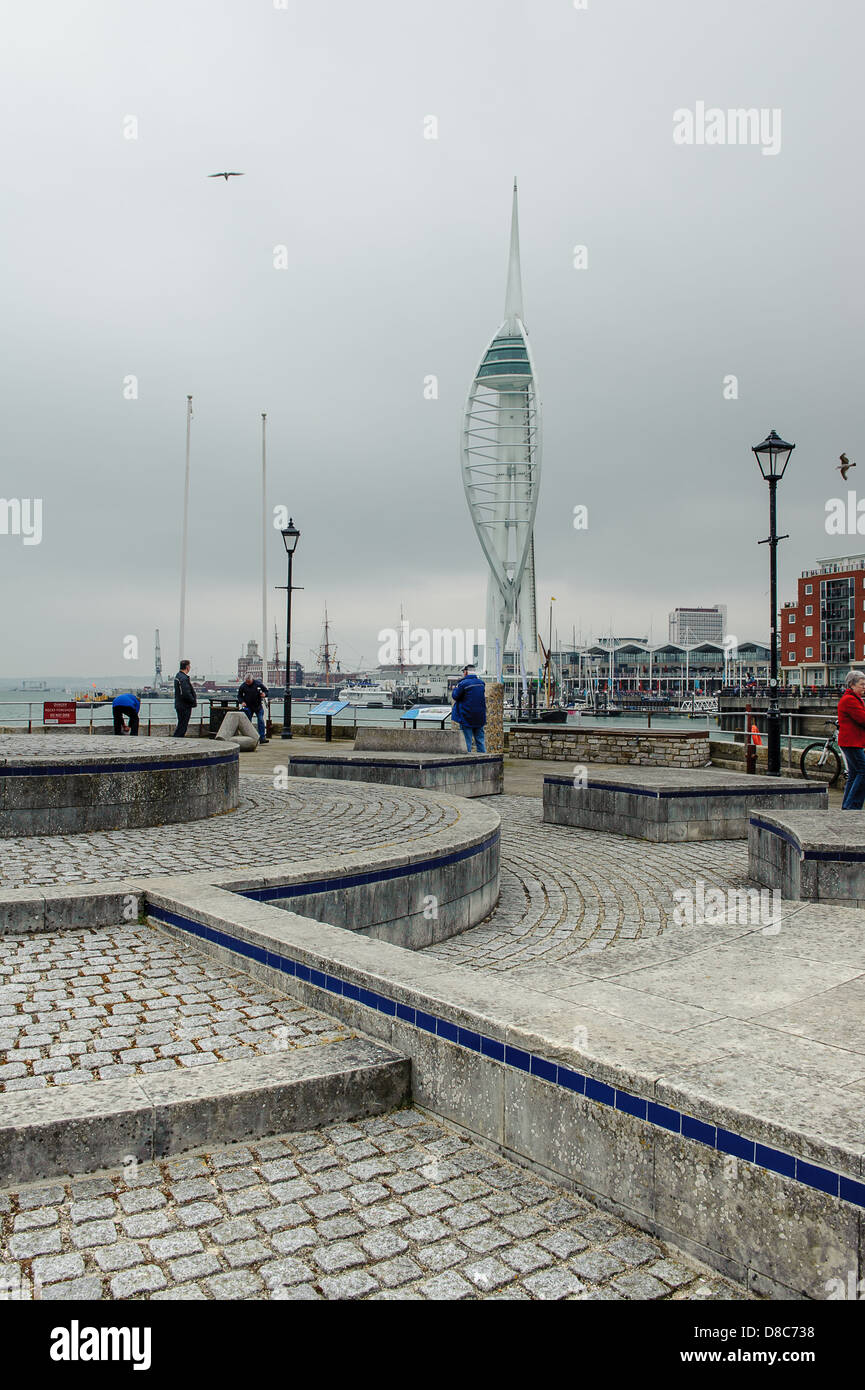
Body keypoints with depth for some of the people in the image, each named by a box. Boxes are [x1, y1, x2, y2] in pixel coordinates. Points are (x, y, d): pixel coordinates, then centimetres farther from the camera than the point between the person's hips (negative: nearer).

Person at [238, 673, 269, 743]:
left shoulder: (258, 684, -6)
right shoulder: (243, 685, -2)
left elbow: (267, 691, 3)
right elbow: (239, 695, 10)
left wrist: (264, 694, -19)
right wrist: (242, 702, -8)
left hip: (258, 706, -1)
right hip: (248, 706, 1)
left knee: (261, 721, -8)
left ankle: (262, 737, -7)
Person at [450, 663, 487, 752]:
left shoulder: (464, 683, -14)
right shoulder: (481, 682, 5)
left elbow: (455, 696, -6)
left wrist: (455, 689, 16)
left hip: (466, 717, -5)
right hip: (480, 717, 5)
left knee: (467, 740, -1)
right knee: (480, 740, 10)